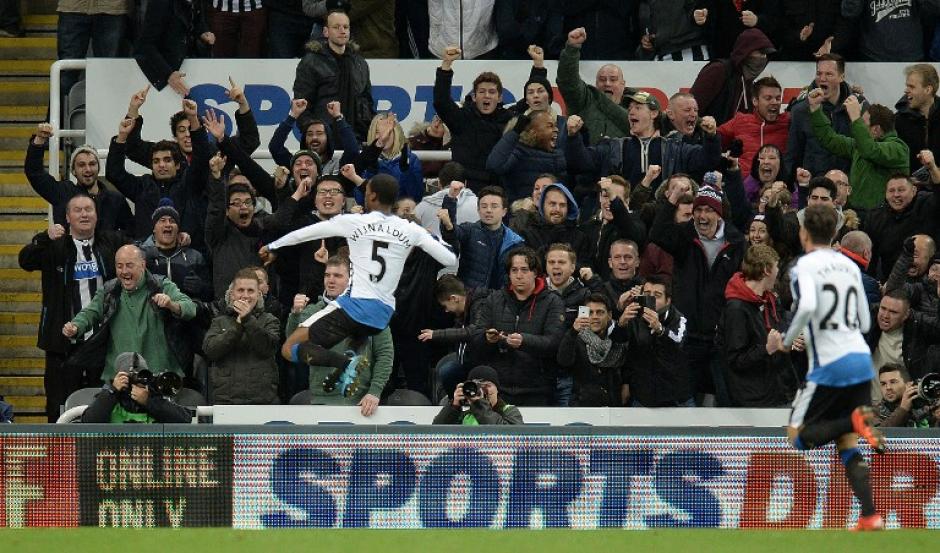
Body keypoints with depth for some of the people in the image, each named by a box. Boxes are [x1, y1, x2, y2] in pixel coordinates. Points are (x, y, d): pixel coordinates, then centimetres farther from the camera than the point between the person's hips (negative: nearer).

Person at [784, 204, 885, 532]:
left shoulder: (805, 265, -5)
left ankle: (856, 420, -22)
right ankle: (870, 516, -7)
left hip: (829, 364, -6)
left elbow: (807, 307, -24)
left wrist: (787, 342, -9)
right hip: (861, 359, 6)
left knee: (798, 437, 4)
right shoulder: (849, 266, 15)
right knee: (848, 446, 9)